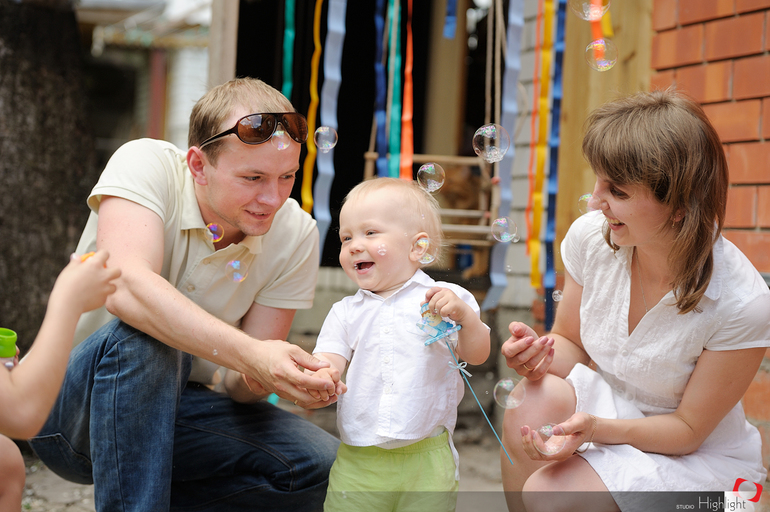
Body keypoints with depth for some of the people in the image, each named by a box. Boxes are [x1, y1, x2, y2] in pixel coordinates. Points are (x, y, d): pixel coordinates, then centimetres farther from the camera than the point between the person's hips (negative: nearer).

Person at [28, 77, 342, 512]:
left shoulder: (296, 235, -9)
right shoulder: (146, 164, -19)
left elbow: (243, 382, -6)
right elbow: (126, 288, -38)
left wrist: (257, 380, -31)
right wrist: (251, 355, -47)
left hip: (171, 410, 4)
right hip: (72, 405, -4)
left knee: (324, 466, -17)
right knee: (142, 335, -37)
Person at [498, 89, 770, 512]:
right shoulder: (590, 236, -13)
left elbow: (689, 429, -16)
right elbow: (570, 343, 3)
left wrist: (596, 428, -33)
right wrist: (541, 354, -22)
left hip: (699, 456, -4)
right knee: (532, 402, -29)